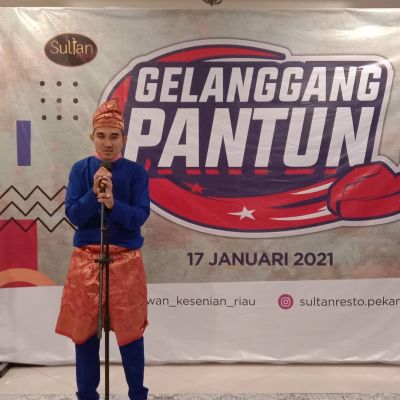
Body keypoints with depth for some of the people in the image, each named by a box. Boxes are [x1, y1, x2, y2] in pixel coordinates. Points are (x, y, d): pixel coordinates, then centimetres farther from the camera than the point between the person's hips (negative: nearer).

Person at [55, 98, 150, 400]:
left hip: (126, 261, -1)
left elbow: (140, 217, -9)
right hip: (86, 260, 1)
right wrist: (94, 194, -21)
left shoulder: (136, 172, -2)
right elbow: (73, 216, -6)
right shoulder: (80, 170, 1)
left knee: (130, 331, 7)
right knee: (84, 332, 9)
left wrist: (112, 203, -25)